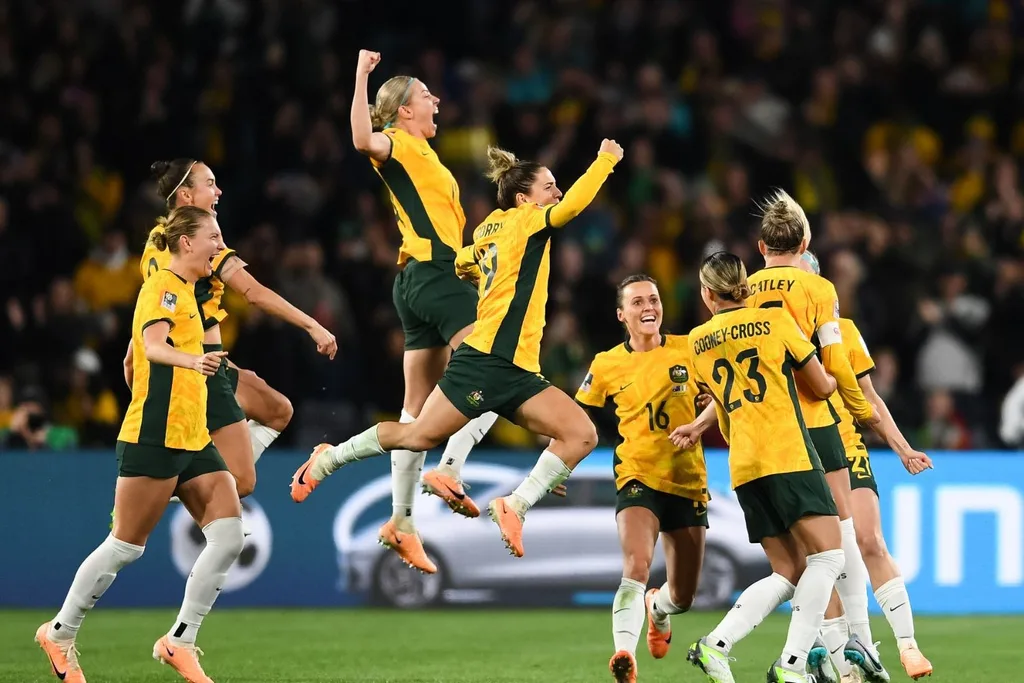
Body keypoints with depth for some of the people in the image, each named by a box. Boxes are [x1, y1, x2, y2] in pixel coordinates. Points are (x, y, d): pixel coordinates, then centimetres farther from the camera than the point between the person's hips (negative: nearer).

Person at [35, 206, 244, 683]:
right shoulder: (163, 288, -10)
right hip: (155, 440, -9)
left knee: (229, 534, -6)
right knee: (125, 546, -2)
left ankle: (180, 642, -1)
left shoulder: (184, 291, 18)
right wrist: (192, 360, -48)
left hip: (193, 440, 9)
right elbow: (153, 345, -30)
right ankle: (59, 634, 15)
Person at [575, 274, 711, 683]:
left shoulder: (690, 350, -1)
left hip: (688, 481, 2)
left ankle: (657, 608, 48)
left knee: (683, 597, 12)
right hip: (638, 479, -2)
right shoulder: (607, 366, 0)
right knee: (636, 566, -30)